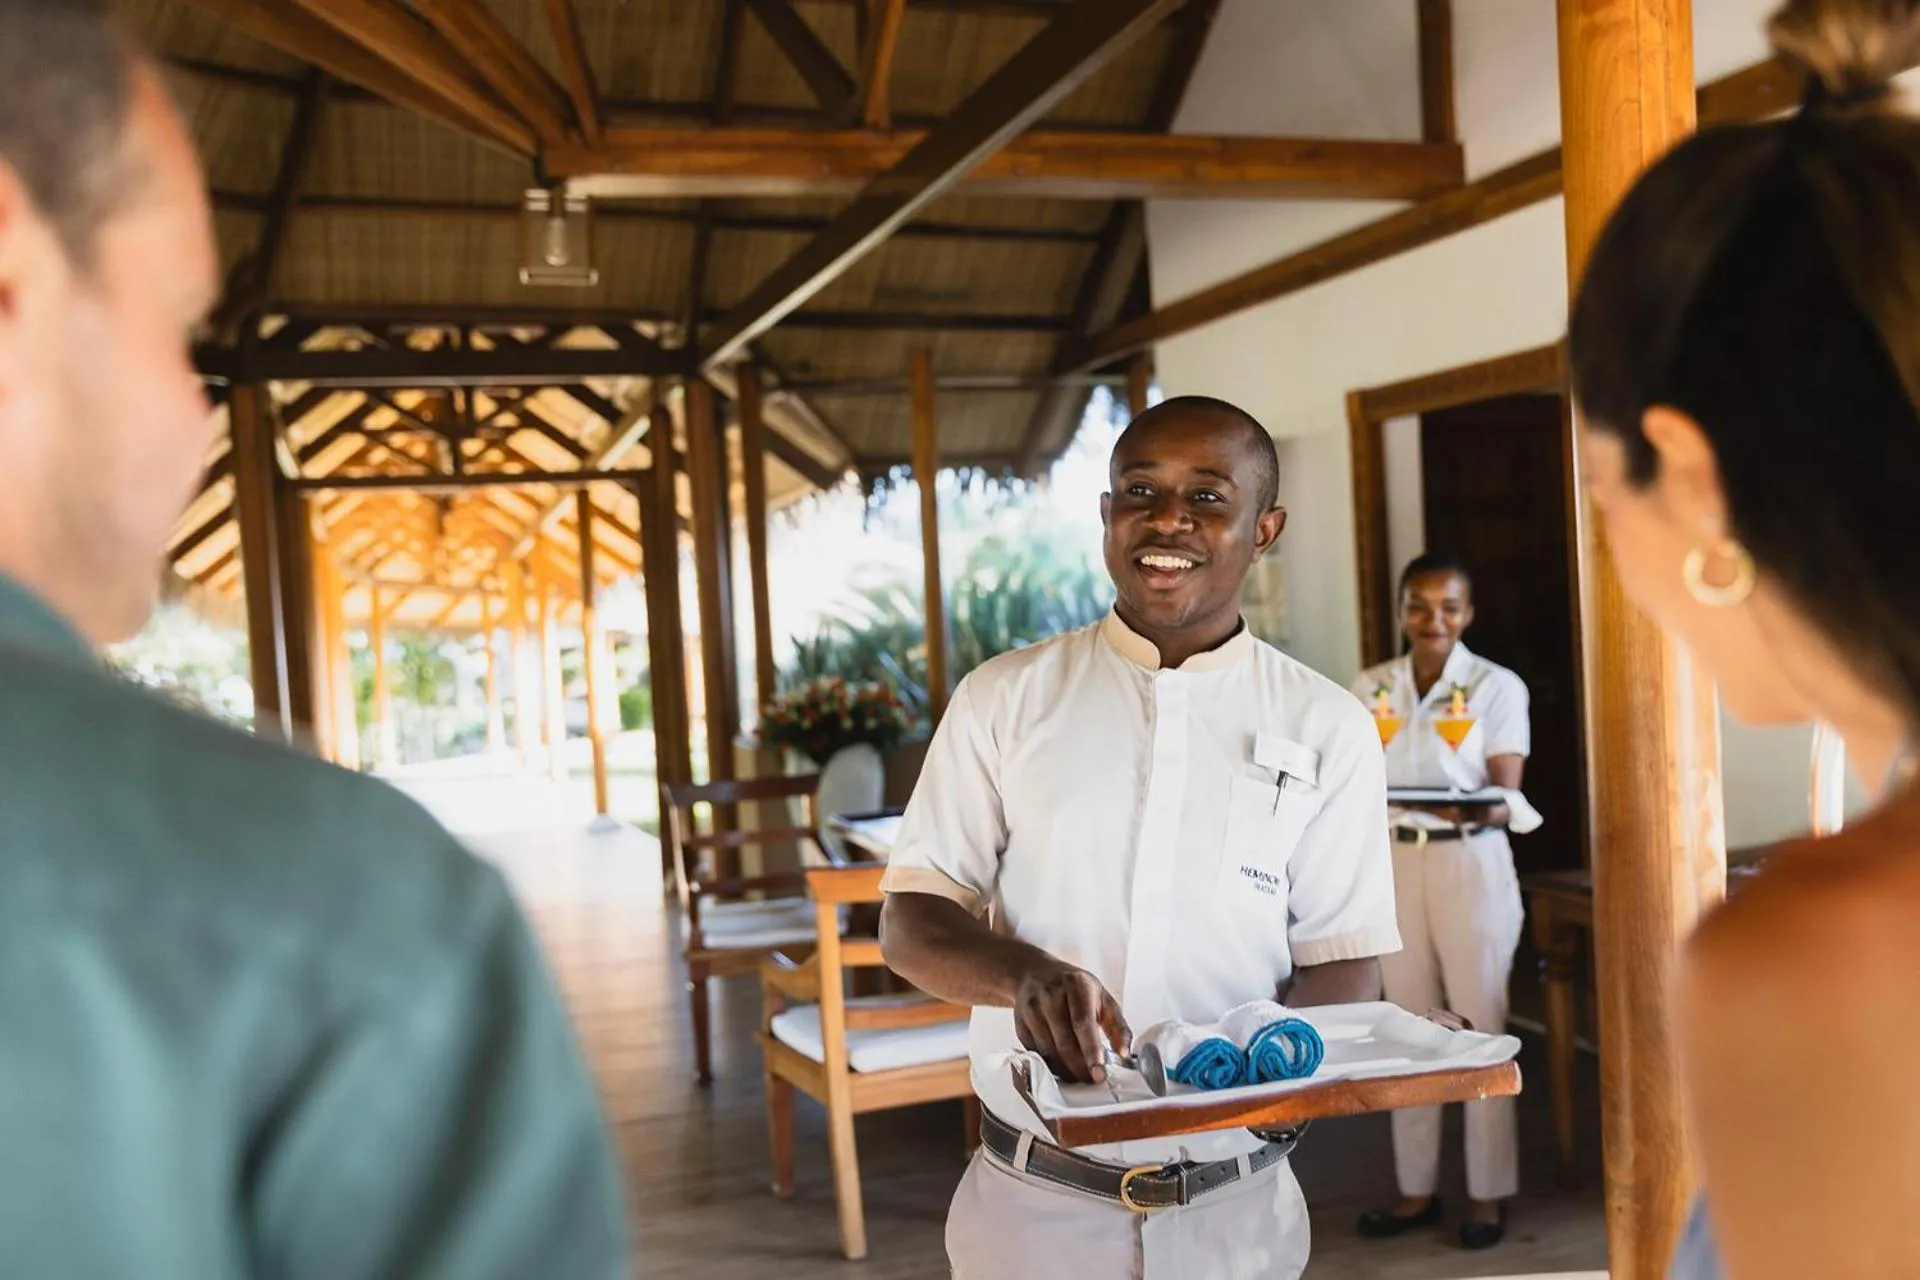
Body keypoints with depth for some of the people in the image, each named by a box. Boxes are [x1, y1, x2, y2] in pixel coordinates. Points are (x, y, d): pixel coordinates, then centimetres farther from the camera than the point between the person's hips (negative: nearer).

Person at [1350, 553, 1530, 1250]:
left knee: (1481, 1027, 1)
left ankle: (1490, 1192, 12)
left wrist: (1478, 812, -32)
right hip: (1394, 863, 4)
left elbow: (1507, 797, -11)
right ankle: (1417, 1187, 19)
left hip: (1471, 863, -3)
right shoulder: (1369, 689, 5)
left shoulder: (1498, 687, -5)